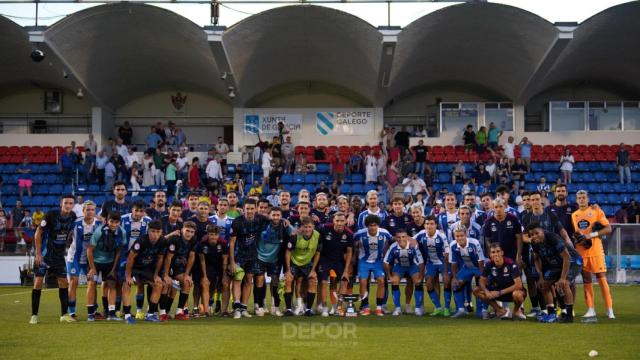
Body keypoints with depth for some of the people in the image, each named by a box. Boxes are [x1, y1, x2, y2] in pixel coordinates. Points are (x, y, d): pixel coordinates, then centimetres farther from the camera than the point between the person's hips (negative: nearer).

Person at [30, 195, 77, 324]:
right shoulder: (51, 215, -18)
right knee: (38, 282, -6)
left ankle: (64, 314, 12)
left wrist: (64, 247, 10)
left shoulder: (73, 217, -3)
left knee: (63, 283, 4)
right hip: (44, 255, -5)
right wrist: (38, 253, -14)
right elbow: (38, 233, -13)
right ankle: (34, 315, 1)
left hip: (59, 255, 5)